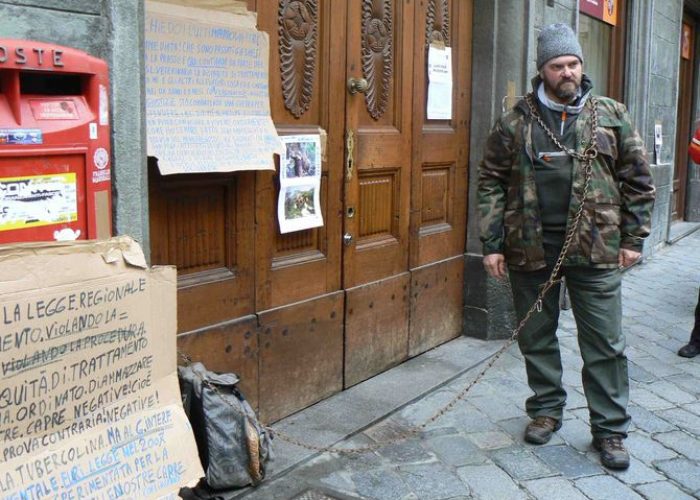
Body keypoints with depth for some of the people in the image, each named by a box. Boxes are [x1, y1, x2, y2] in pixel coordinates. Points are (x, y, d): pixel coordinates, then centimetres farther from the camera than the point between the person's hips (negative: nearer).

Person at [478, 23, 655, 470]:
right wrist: (492, 244, -1)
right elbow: (492, 183, 4)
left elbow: (638, 179, 7)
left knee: (605, 344, 3)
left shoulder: (611, 115, 4)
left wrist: (633, 238, 3)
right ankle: (546, 409, 32)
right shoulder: (515, 122, 3)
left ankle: (610, 429, 16)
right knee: (536, 337, 13)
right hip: (531, 248, 1)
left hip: (594, 248, 0)